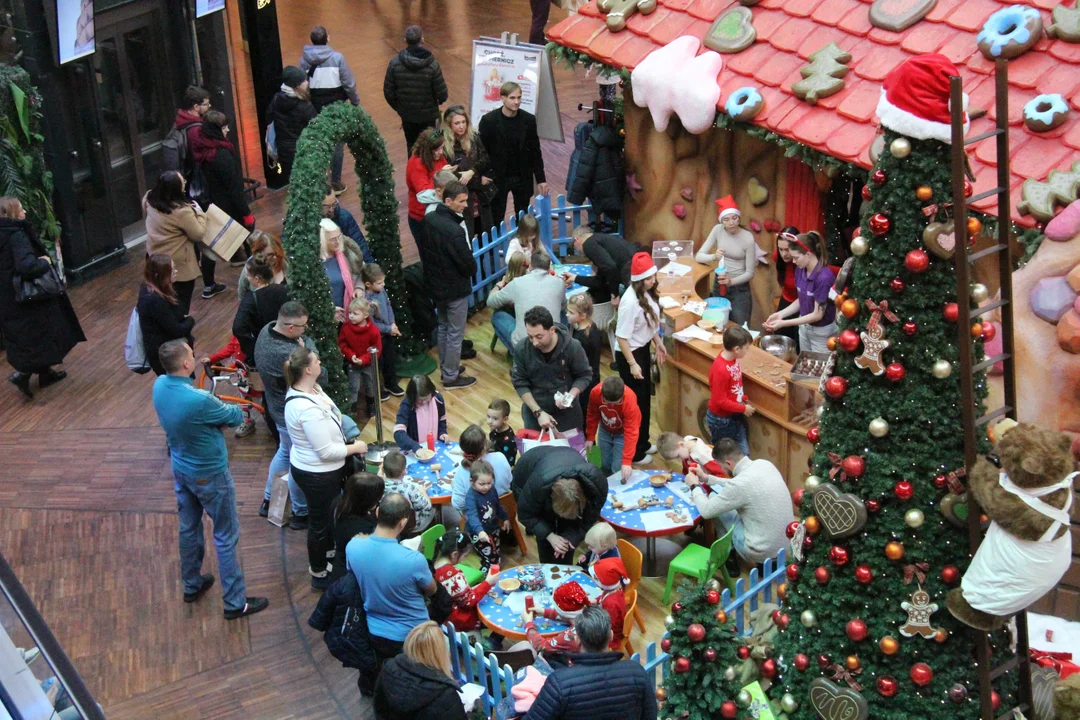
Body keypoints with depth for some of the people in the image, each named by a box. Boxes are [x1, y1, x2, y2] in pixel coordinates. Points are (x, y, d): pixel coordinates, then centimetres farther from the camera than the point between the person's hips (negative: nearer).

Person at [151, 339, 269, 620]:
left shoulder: (160, 385, -11)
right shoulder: (199, 401, -35)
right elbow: (235, 417, -19)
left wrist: (214, 406, -9)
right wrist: (229, 408, 3)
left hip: (181, 468, 8)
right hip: (209, 475, -8)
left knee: (188, 528, 24)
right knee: (226, 536, 7)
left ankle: (192, 585, 42)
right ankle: (235, 602, 18)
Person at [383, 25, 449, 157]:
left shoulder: (395, 63, -14)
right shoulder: (432, 65, -20)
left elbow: (388, 92, -8)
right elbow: (442, 94, -16)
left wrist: (398, 107, 11)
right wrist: (445, 96, 9)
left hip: (407, 116, 2)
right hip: (429, 116, -2)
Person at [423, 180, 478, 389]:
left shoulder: (429, 219, -5)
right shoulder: (454, 231, -31)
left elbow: (424, 251, 6)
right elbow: (468, 264, -23)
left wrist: (432, 268, 16)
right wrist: (472, 270, -1)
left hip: (434, 283, 8)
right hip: (455, 289, -8)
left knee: (443, 327, 24)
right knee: (455, 333, 7)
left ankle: (445, 367, 39)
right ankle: (451, 377, 19)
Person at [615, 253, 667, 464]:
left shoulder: (647, 293, -5)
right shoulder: (630, 301, -30)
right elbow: (621, 337, -26)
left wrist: (658, 343, 19)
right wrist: (632, 364, -25)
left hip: (643, 349, 9)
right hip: (630, 353, -9)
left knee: (645, 398, 22)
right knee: (634, 402, 6)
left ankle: (643, 443, 41)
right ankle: (633, 452, 22)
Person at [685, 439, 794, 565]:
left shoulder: (741, 483, -24)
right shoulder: (764, 464, -1)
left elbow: (706, 511, -11)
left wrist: (694, 486, 5)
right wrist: (707, 478, 19)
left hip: (762, 552, -8)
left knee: (714, 497, 5)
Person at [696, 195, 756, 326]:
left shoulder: (747, 238, -17)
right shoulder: (718, 230, -8)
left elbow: (750, 273, -12)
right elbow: (699, 256, -7)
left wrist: (732, 281, -29)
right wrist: (714, 257, -27)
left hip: (740, 288, -3)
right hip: (719, 284, 3)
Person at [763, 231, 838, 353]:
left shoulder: (824, 277, -28)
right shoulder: (800, 270, -5)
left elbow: (817, 315, -23)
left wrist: (784, 323, -23)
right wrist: (781, 314, -8)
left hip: (822, 332, -7)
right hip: (804, 327, 7)